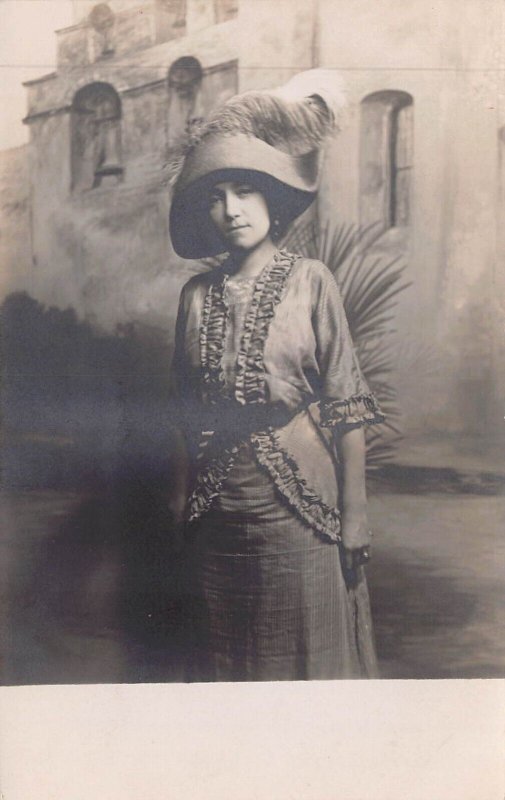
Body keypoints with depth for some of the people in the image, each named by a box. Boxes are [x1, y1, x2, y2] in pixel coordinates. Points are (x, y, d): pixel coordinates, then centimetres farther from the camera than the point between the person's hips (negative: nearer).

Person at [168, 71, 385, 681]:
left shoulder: (310, 282, -6)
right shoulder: (196, 294, 4)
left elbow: (347, 409, -8)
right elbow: (187, 410, 8)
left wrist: (354, 521, -10)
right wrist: (182, 500, 7)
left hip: (298, 503, -3)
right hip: (219, 512, 4)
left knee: (310, 654, 10)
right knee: (227, 660, 18)